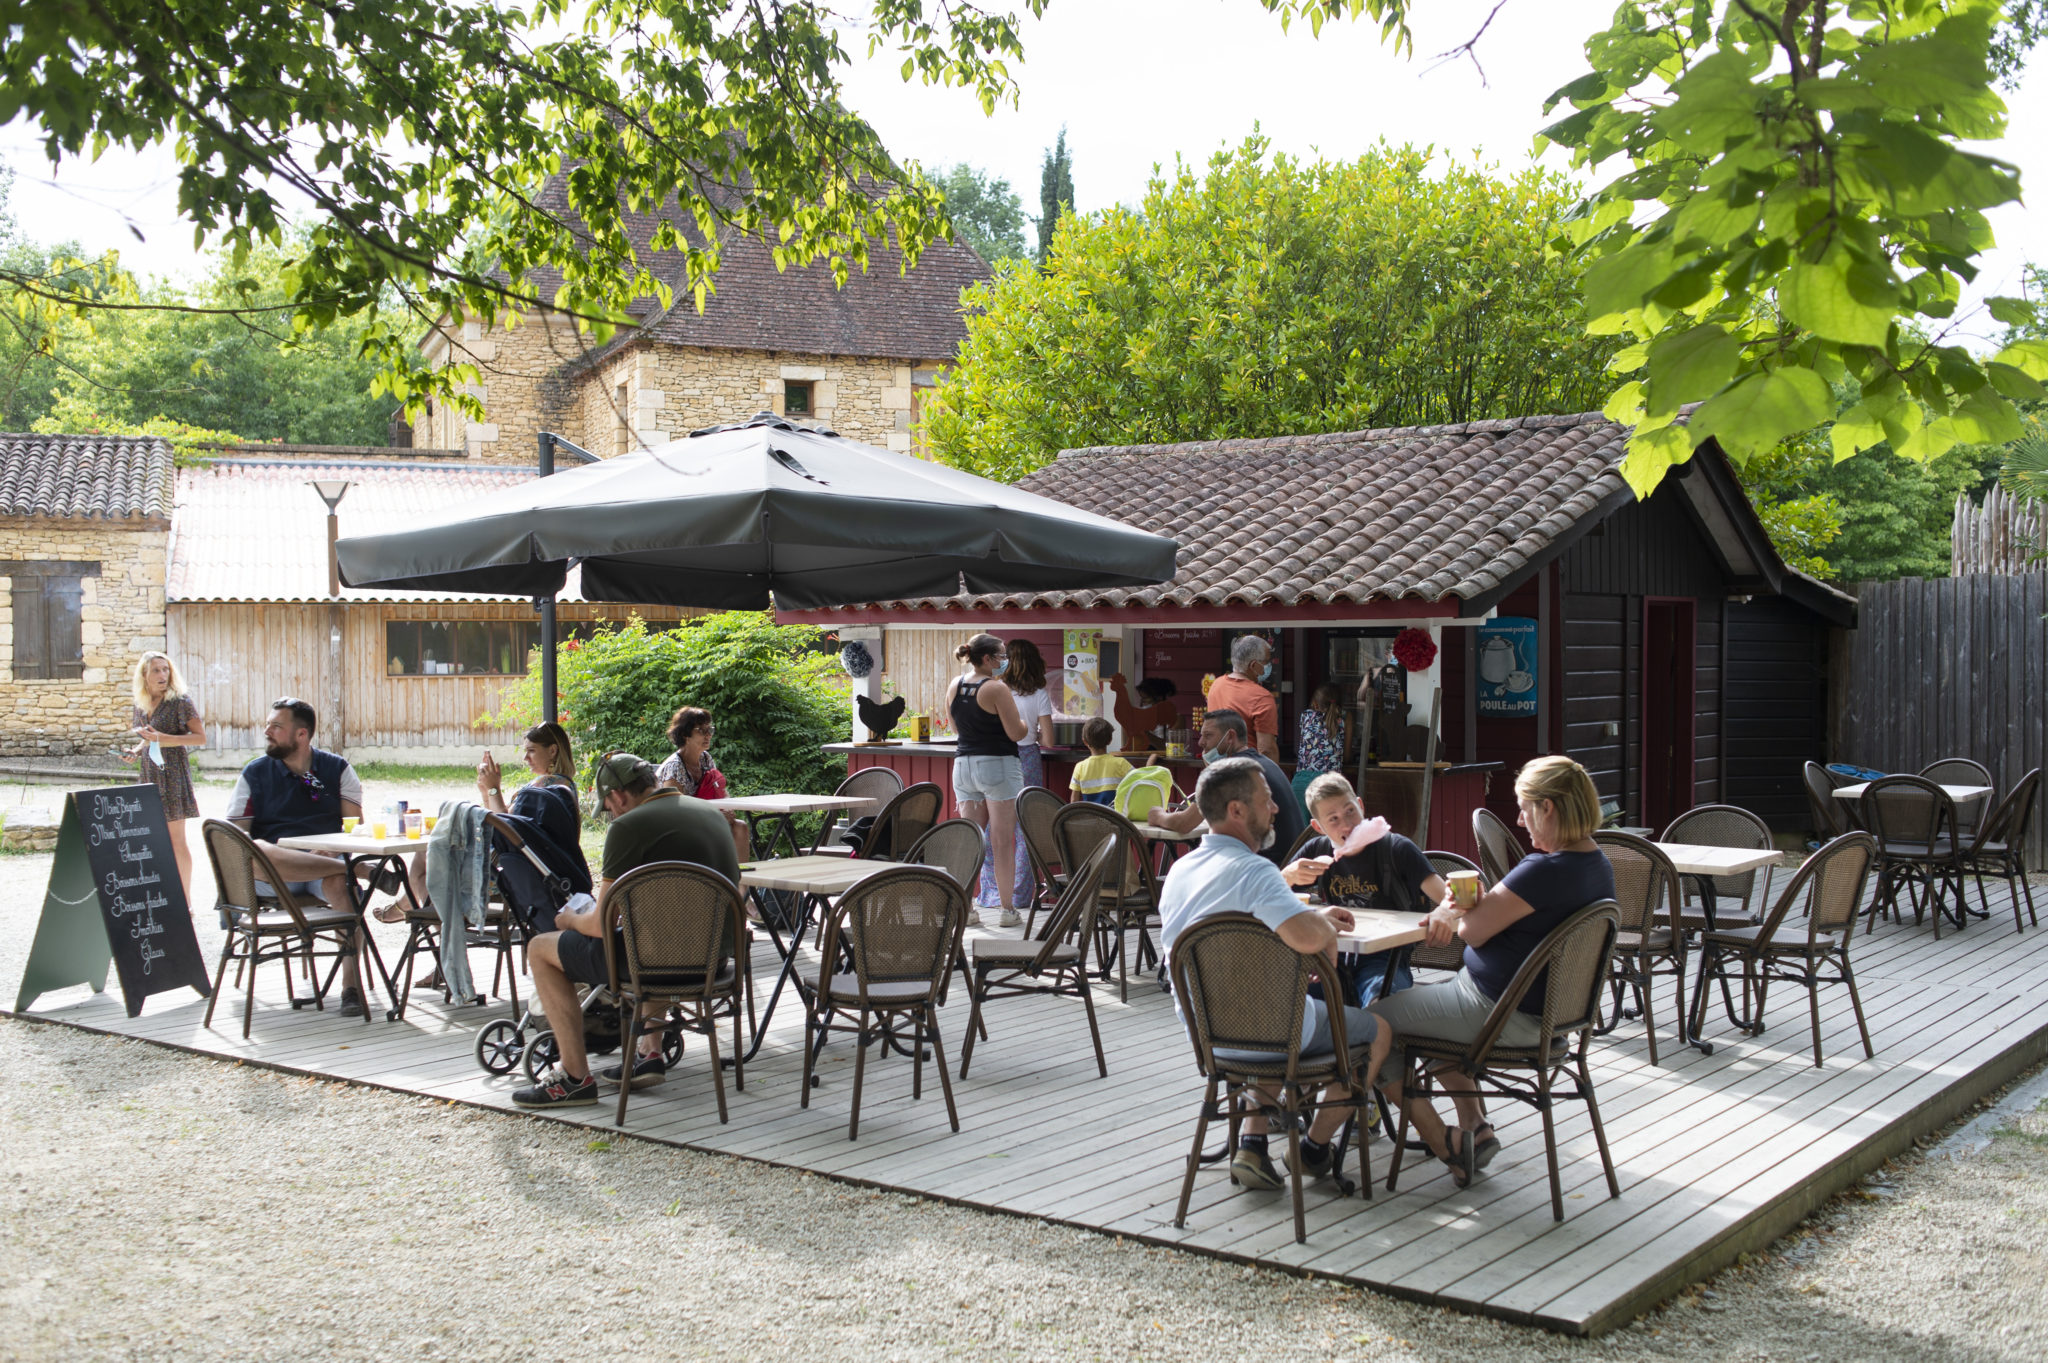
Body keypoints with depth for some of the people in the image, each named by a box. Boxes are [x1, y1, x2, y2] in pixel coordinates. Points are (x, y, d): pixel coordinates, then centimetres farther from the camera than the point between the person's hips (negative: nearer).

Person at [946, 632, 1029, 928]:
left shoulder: (954, 686, 7)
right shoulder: (996, 689, -14)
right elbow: (1016, 733, -13)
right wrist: (1022, 721, 7)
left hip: (963, 765, 6)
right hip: (998, 765, -6)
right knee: (1003, 842, -1)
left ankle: (966, 908, 7)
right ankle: (1008, 909, 4)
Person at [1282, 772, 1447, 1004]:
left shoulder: (1395, 848, -1)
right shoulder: (1317, 851, 9)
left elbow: (1443, 893, -13)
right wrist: (1288, 876, -15)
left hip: (1385, 957, -3)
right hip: (1336, 956, 3)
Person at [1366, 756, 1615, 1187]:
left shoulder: (1546, 871, -28)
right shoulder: (1597, 864, 4)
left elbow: (1473, 931, -20)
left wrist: (1457, 910, 1)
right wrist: (1454, 912, -2)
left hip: (1503, 1015, -10)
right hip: (1546, 1007, 10)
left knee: (1375, 1020, 1)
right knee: (1421, 995, 31)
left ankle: (1445, 1145, 4)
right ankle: (1474, 1127, 25)